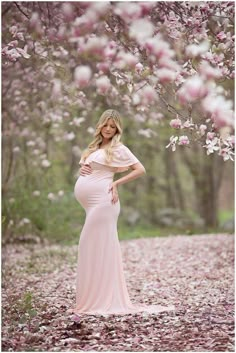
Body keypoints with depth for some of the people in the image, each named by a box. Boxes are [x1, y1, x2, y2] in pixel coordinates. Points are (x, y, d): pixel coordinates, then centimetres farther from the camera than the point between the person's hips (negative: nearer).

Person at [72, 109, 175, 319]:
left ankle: (102, 301, 1)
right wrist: (82, 169, 5)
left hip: (102, 201, -8)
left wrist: (117, 183, -10)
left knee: (99, 248, -5)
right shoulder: (95, 147, 19)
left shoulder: (119, 148, -2)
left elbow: (140, 169, -8)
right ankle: (93, 299, 16)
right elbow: (86, 168, 29)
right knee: (91, 248, 9)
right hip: (91, 203, 8)